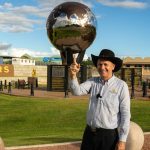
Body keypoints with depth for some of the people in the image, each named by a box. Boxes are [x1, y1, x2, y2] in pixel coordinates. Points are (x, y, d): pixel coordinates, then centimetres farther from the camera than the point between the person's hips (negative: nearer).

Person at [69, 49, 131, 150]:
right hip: (89, 133, 4)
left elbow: (125, 114, -10)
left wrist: (122, 140, -11)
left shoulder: (121, 86, -9)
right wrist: (73, 75, -30)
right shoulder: (93, 82, 3)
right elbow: (77, 91, -12)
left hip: (109, 135, -4)